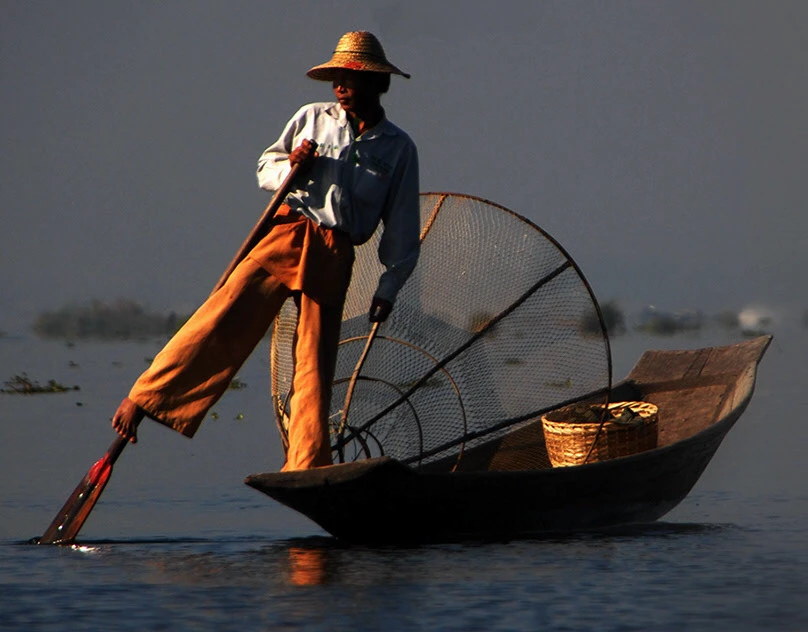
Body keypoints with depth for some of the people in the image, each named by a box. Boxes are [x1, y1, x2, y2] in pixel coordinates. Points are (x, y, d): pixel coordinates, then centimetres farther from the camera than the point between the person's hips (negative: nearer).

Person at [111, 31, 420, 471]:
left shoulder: (399, 149, 10)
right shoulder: (312, 117, 12)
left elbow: (403, 229, 12)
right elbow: (264, 167, 17)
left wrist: (388, 289, 6)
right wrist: (290, 168, -5)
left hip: (334, 258, 0)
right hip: (287, 234, 0)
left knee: (315, 367, -3)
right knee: (222, 321, -13)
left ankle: (305, 474, 0)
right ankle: (142, 400, -11)